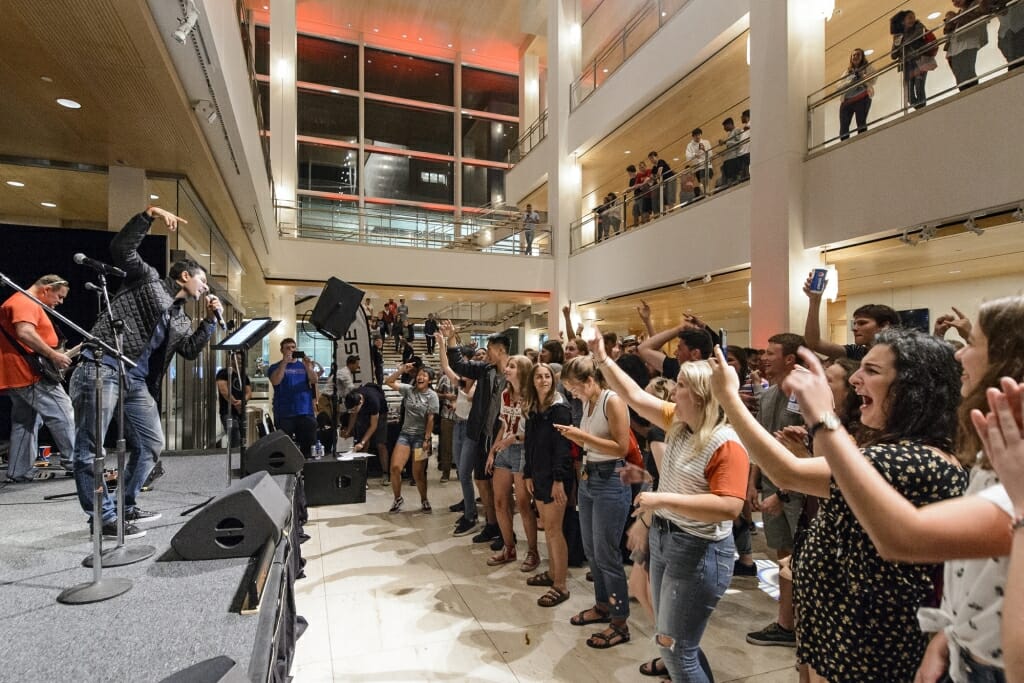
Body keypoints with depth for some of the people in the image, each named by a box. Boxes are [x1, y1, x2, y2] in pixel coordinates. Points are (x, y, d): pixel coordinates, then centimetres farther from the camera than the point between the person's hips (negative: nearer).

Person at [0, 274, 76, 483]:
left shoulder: (23, 302, 23)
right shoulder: (26, 302, -12)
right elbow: (25, 333, -28)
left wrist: (55, 355, 22)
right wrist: (53, 355, -23)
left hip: (18, 374, 11)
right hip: (30, 373, -11)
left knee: (26, 422, 12)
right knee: (63, 415, -7)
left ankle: (20, 471, 16)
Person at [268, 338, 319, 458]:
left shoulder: (304, 365, 12)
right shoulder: (276, 367, 7)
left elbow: (314, 381, -2)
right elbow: (275, 381, -12)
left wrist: (308, 366, -20)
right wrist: (284, 362, -21)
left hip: (306, 412, 2)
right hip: (284, 413, -2)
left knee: (307, 444, 6)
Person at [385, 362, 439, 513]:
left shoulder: (432, 395, -6)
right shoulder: (409, 389, 3)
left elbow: (431, 419, -9)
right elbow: (389, 382, -2)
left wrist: (427, 440, -13)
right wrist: (401, 370, -14)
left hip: (421, 436, -3)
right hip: (405, 433, 3)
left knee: (418, 474, 2)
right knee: (395, 467, -7)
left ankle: (424, 501, 27)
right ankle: (398, 498, 17)